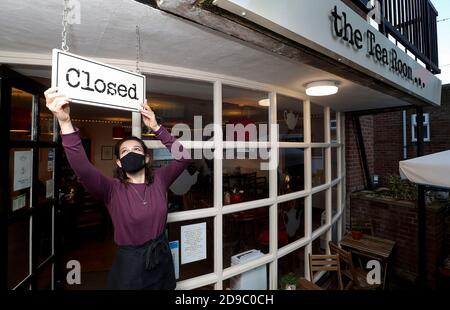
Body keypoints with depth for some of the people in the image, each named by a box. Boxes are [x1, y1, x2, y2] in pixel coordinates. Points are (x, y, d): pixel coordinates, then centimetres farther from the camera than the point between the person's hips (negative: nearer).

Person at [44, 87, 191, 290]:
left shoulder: (158, 180, -4)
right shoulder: (112, 189, -12)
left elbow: (183, 158, -13)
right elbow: (83, 170, -29)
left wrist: (156, 127, -16)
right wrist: (65, 123, -41)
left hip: (161, 259, 3)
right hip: (130, 263, -3)